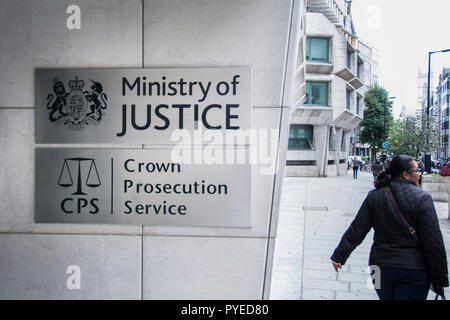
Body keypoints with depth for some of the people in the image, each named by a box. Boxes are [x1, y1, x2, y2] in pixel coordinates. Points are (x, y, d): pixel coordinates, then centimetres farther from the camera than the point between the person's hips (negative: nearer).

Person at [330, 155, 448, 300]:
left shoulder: (374, 196, 0)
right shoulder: (422, 198, -11)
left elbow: (357, 230, -3)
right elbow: (433, 242, -11)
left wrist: (339, 255, 4)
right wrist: (440, 280, -4)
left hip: (381, 266, 4)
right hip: (414, 270, -4)